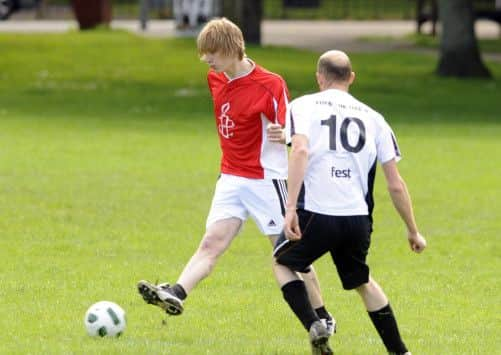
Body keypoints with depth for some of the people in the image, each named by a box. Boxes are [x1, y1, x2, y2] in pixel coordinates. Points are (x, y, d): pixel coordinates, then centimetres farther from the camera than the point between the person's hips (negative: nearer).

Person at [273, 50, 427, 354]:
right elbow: (396, 185, 12)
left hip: (316, 214, -3)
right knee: (361, 281, 28)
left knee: (283, 262, 24)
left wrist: (291, 207, -21)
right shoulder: (372, 118, 15)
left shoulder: (304, 106, 6)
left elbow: (300, 150, -16)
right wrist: (413, 231, 21)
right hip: (358, 218, 3)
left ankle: (315, 326, 2)